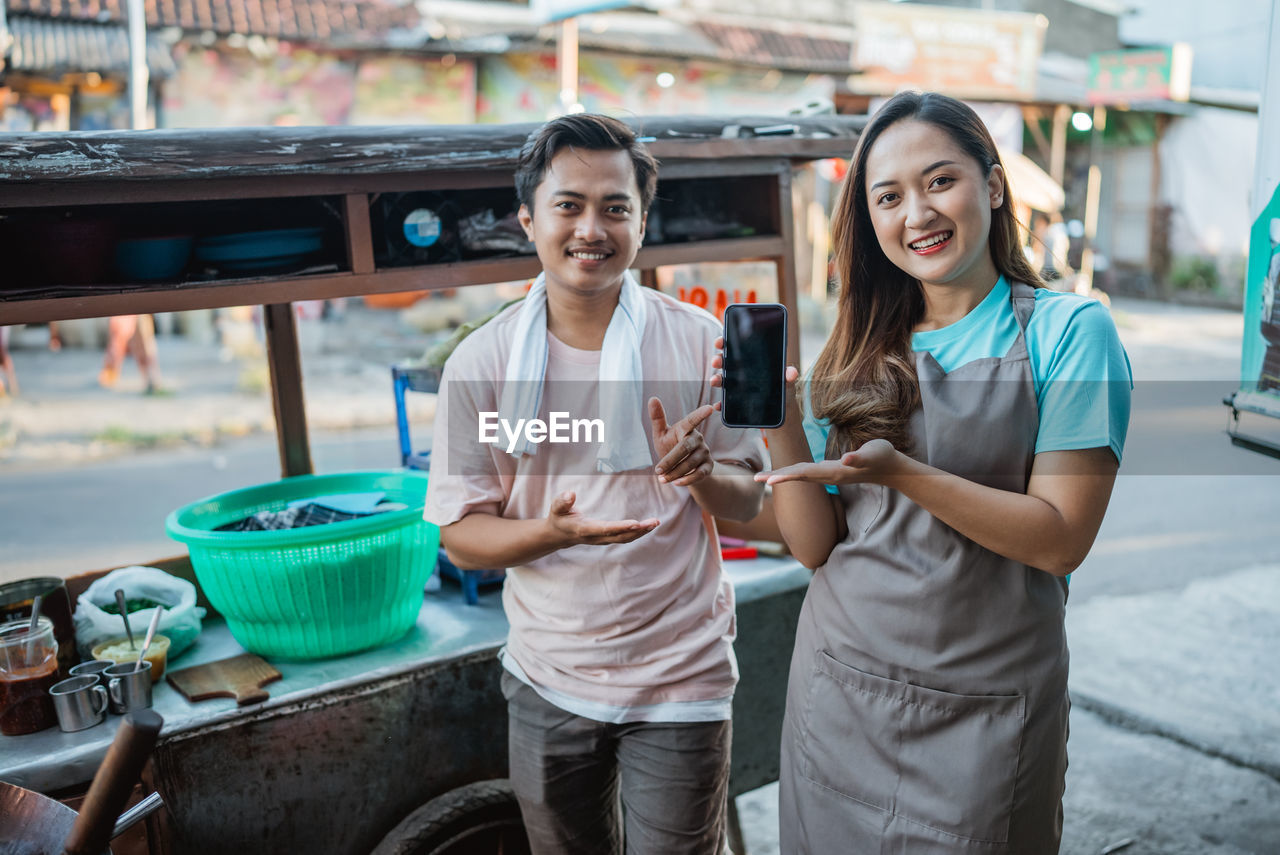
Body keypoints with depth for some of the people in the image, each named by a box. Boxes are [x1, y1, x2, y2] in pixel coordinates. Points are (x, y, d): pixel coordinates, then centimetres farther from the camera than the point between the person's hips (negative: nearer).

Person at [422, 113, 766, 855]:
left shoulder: (699, 342, -8)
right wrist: (554, 530, -26)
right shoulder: (481, 363, -7)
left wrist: (700, 473, -25)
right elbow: (461, 535, -6)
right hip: (548, 680, 2)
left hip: (680, 675, -1)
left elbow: (748, 503, -3)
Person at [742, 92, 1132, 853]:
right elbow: (816, 547, -1)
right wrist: (784, 433, -16)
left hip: (982, 711, -3)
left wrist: (902, 473, -26)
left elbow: (1062, 539, -15)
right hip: (838, 692, 4)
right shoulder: (859, 353, 3)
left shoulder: (1068, 332, -7)